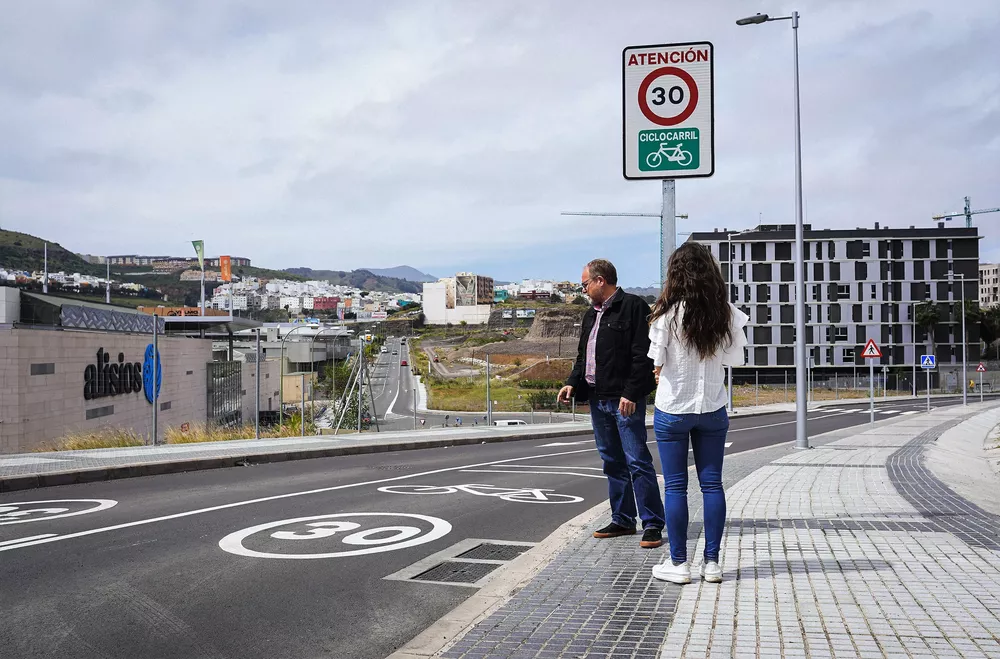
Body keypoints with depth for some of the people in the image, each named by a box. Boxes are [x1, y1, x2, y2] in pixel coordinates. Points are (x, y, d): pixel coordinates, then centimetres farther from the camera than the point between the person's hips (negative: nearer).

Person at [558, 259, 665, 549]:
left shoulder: (633, 307, -8)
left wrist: (631, 393, -20)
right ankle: (623, 519, 21)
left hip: (625, 400, -9)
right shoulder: (592, 314, 18)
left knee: (637, 460, -8)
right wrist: (572, 383, 6)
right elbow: (583, 356, 23)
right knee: (612, 462, 13)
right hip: (597, 399, 9)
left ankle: (652, 524, -3)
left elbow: (642, 355, -15)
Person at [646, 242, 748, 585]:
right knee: (712, 483, 9)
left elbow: (657, 364, -9)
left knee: (675, 486, 4)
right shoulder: (727, 313, -3)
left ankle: (678, 563, 9)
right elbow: (735, 360, 4)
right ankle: (712, 561, 12)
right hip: (712, 409, 3)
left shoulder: (668, 312, -13)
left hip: (672, 409, -3)